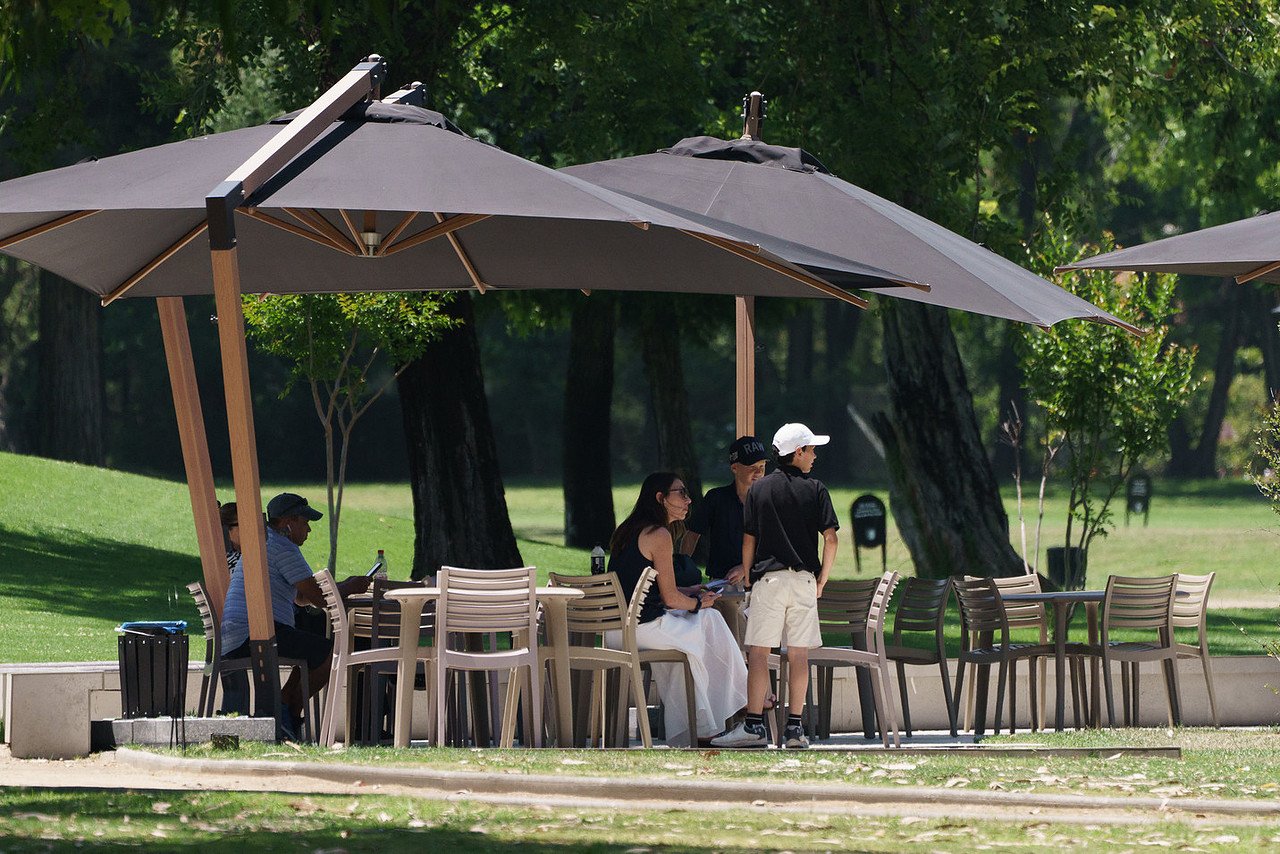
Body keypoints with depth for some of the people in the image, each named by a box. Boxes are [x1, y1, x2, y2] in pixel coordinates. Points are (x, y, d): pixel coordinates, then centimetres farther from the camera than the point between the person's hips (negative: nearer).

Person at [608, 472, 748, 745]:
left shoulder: (627, 530, 14)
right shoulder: (659, 535, -14)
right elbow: (670, 599, -12)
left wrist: (688, 593, 19)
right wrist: (699, 603, 7)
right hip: (642, 628, -9)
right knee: (709, 621, 10)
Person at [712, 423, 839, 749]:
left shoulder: (759, 489, 4)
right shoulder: (815, 489, 1)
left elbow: (748, 540, 3)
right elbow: (831, 539, -3)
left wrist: (746, 577, 12)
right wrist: (822, 580, 7)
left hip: (768, 578, -1)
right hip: (804, 579, 1)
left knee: (759, 653, -3)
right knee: (798, 655, 4)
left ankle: (754, 725, -10)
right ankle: (795, 727, 2)